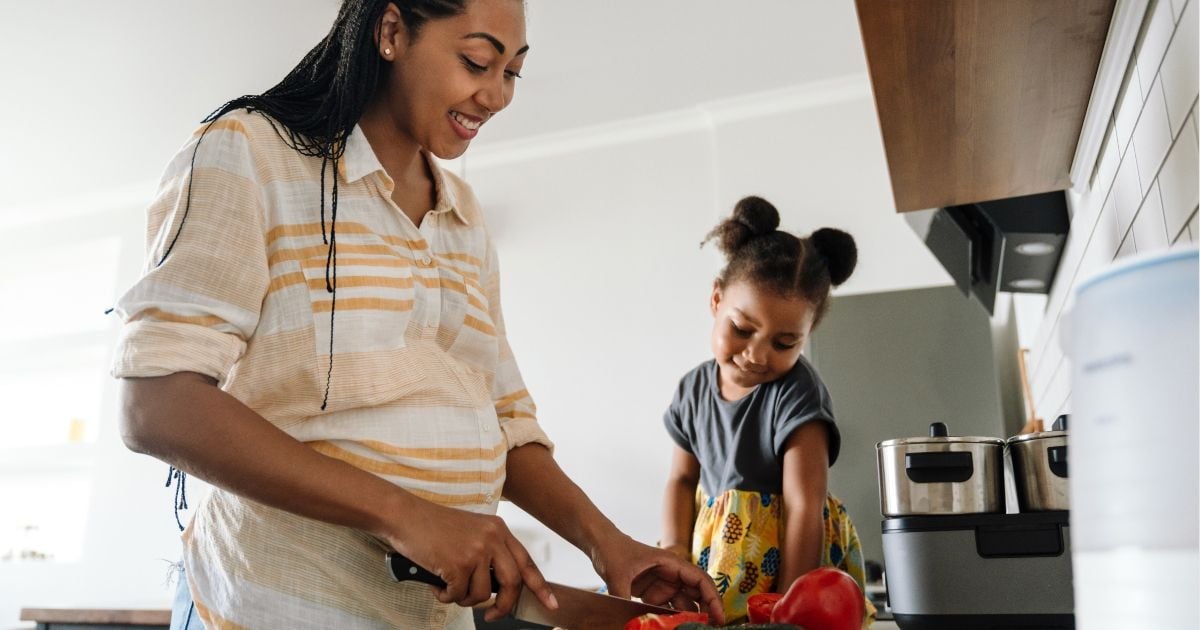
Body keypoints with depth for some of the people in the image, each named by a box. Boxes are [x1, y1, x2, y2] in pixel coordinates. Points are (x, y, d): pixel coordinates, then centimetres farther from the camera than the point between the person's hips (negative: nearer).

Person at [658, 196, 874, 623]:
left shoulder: (796, 394, -14)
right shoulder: (694, 389, 3)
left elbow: (804, 507, -18)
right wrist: (675, 547, -5)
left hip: (781, 558, -5)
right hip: (712, 553, 5)